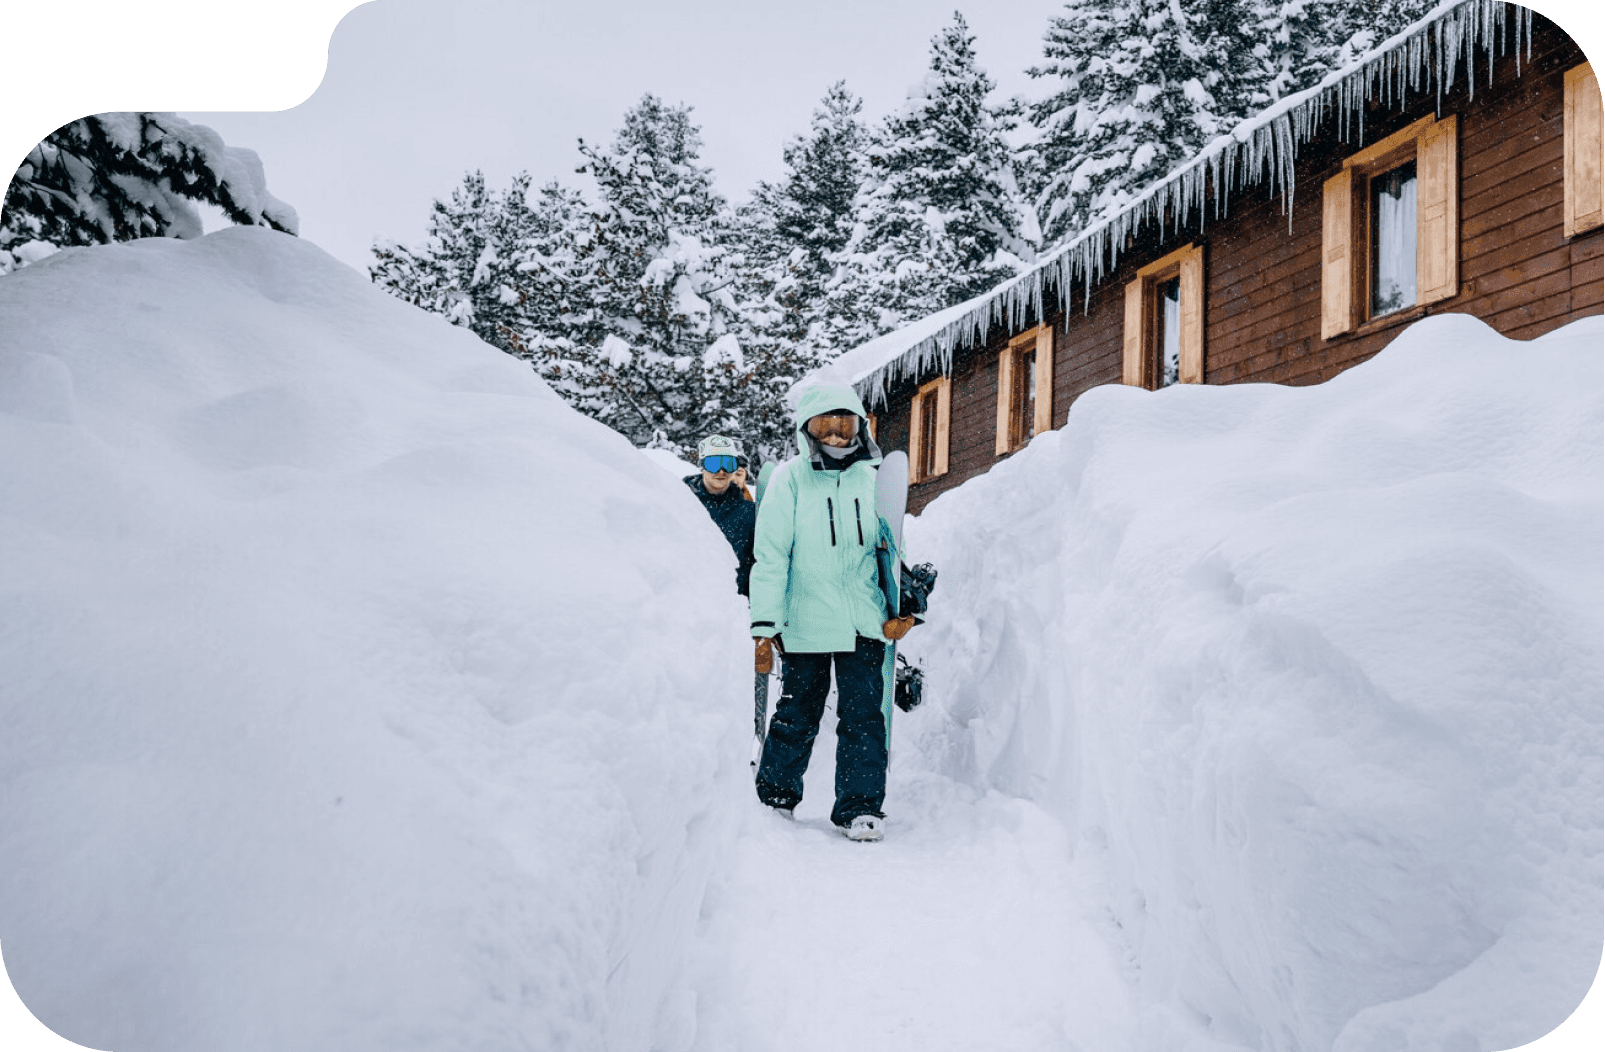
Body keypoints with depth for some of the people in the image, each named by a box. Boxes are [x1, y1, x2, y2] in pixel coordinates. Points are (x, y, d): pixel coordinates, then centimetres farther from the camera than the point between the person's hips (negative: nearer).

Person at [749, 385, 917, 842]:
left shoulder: (871, 478, 10)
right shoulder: (789, 478, -1)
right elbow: (771, 556, -3)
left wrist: (901, 607, 7)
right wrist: (765, 625, -8)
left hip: (864, 621, 3)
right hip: (806, 621, -2)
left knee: (863, 715, 0)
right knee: (797, 714, 7)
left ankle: (861, 807, 11)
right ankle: (775, 796, 26)